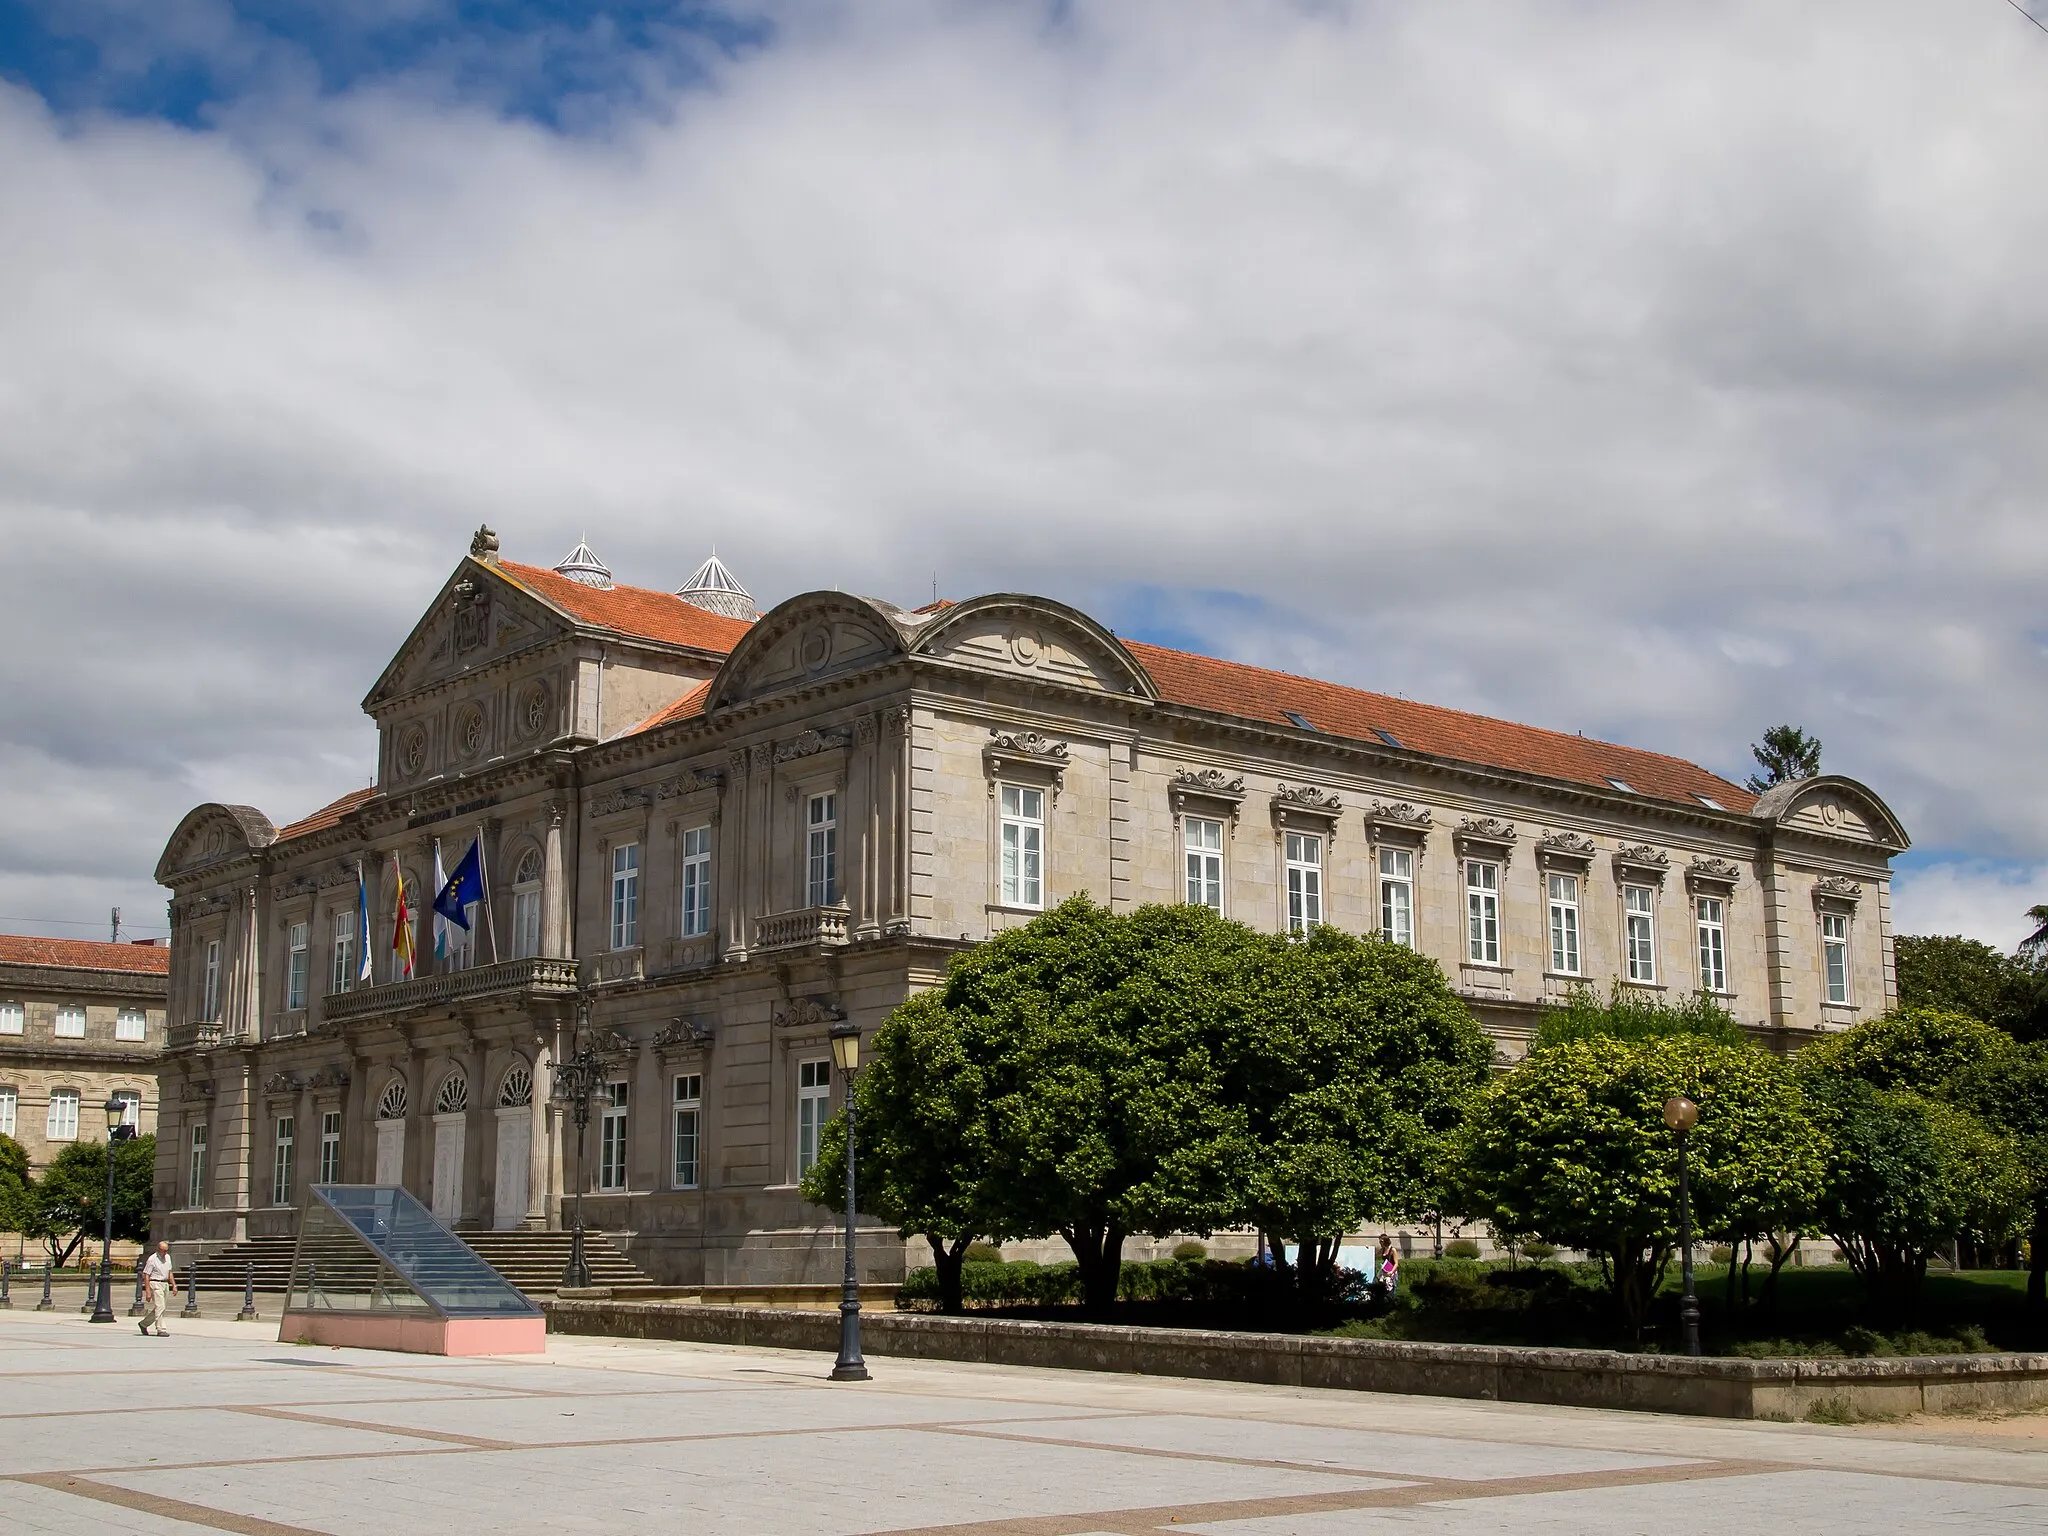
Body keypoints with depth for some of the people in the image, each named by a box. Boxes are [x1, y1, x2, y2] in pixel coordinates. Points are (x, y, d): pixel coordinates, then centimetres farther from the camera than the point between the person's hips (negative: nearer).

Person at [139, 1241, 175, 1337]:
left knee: (164, 1307, 10)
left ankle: (143, 1324, 25)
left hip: (165, 1284, 8)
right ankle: (161, 1330, -11)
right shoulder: (152, 1259, -11)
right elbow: (146, 1276, -12)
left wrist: (174, 1285, 12)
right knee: (160, 1307, -13)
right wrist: (148, 1292, -18)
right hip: (155, 1284, -8)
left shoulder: (167, 1257, 11)